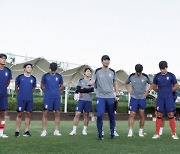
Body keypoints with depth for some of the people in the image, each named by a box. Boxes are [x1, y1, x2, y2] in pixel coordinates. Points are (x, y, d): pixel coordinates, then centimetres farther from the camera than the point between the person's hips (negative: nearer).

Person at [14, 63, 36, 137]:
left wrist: (29, 94, 12)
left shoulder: (33, 78, 8)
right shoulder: (19, 77, 1)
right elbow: (16, 87, 10)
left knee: (28, 114, 3)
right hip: (21, 99, -3)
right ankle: (17, 131, 4)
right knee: (20, 114, -2)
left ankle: (26, 131, 9)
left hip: (30, 99, 3)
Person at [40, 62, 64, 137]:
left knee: (57, 113, 1)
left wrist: (57, 90, 5)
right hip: (47, 97, -2)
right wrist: (46, 91, 3)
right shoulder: (45, 76, 5)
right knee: (45, 113, -3)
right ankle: (44, 131, 2)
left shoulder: (59, 76, 9)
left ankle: (56, 131, 8)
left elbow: (61, 87, 17)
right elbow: (42, 86, 13)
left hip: (57, 97, 2)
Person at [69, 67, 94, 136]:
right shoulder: (80, 80, 9)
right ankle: (74, 130, -4)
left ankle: (84, 130, 16)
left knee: (86, 115, 6)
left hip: (88, 100, 0)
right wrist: (87, 90, -15)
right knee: (77, 114, -8)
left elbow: (92, 89, -10)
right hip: (81, 100, 0)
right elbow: (78, 89, -2)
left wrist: (82, 90, -9)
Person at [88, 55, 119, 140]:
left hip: (111, 97, 2)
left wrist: (117, 95, 9)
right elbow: (93, 80, -6)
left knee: (112, 116, 6)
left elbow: (115, 84, 15)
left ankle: (112, 133, 19)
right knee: (99, 115, -10)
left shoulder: (112, 72, 9)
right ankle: (100, 134, 0)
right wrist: (90, 83, -30)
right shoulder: (97, 71, 3)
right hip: (100, 97, -2)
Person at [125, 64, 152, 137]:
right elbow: (126, 84, 17)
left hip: (142, 98, 0)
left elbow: (151, 84, 13)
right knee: (132, 114, -7)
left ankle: (141, 131, 16)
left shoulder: (145, 77, -1)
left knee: (142, 115, 5)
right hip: (134, 98, 0)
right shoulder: (131, 76, 0)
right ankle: (130, 131, -5)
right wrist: (129, 91, 5)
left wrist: (147, 91, 2)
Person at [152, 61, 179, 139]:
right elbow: (154, 87, 15)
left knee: (171, 115, -3)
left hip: (169, 98, -1)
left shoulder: (171, 75, -1)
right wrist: (160, 91, 10)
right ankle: (157, 134, 8)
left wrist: (169, 91, 8)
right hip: (160, 98, 1)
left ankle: (174, 134, 5)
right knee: (159, 115, 3)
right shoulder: (157, 76, 4)